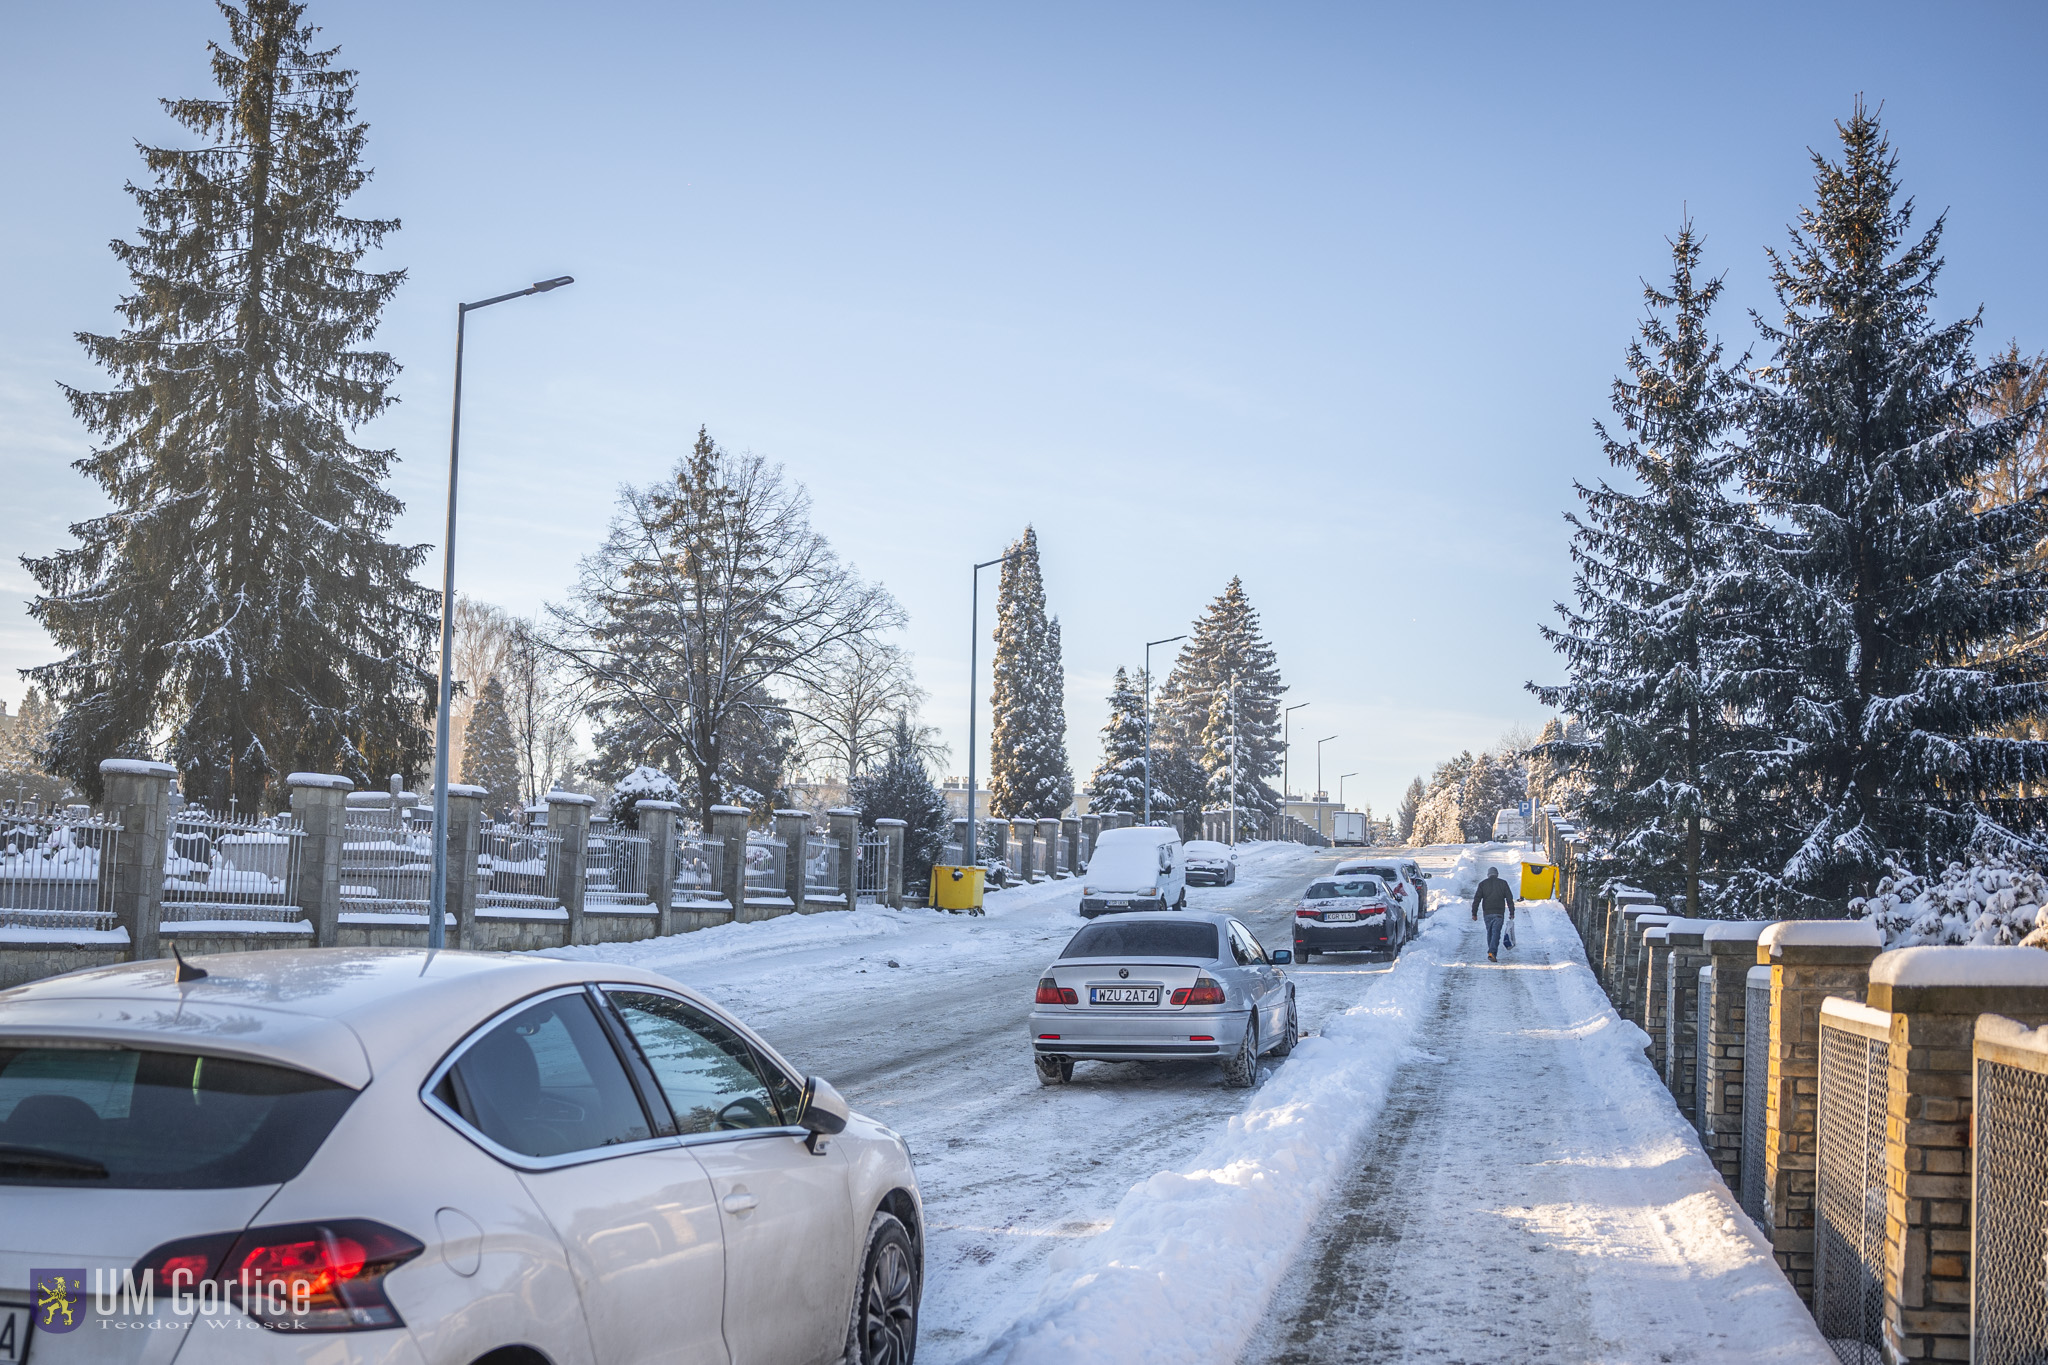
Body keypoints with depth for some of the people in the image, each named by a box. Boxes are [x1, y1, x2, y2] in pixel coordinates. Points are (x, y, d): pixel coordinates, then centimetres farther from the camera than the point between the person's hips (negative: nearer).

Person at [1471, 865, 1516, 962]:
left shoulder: (1483, 884, 5)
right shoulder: (1503, 883, 5)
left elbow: (1477, 899, 0)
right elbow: (1509, 898, 4)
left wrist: (1474, 913, 2)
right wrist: (1512, 913, 9)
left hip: (1487, 913, 1)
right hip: (1499, 913, -1)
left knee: (1489, 933, 16)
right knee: (1496, 932, -7)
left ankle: (1491, 952, 21)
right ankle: (1492, 952, -23)